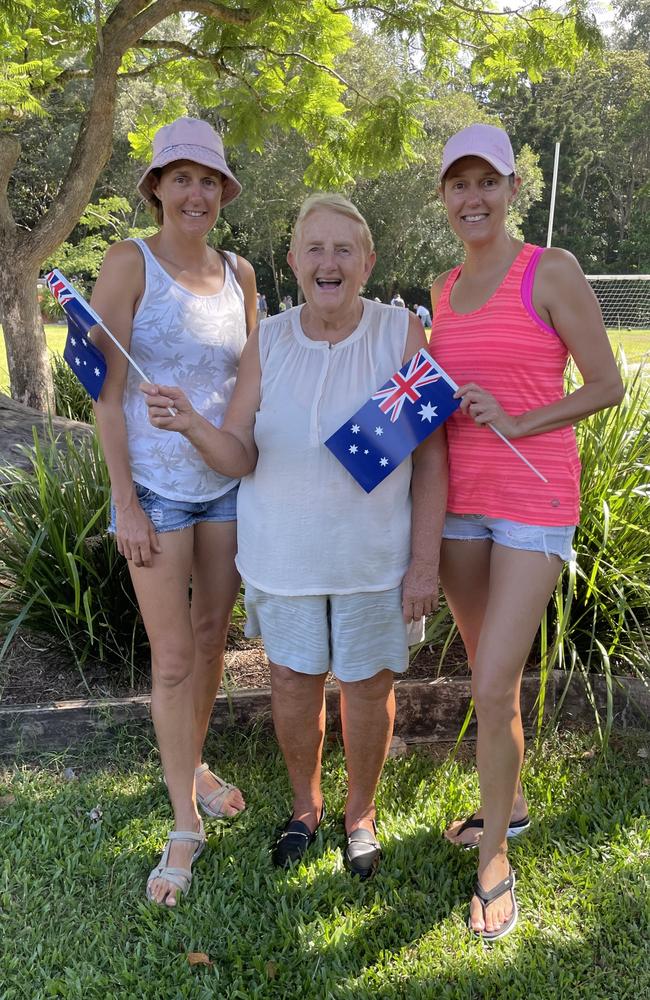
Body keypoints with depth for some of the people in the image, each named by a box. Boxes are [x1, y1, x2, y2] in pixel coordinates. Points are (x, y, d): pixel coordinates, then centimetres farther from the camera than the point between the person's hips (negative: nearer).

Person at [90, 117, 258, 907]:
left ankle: (193, 763, 38)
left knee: (212, 637, 15)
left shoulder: (239, 273, 6)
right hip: (157, 487, -4)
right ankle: (185, 824, 16)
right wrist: (125, 503, -13)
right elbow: (108, 392, -10)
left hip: (231, 483, 5)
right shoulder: (130, 264, -8)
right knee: (172, 656, 1)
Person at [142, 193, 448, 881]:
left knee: (367, 685, 12)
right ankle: (305, 804, 41)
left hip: (375, 555, -2)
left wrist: (425, 561, -10)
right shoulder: (267, 344, -3)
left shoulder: (402, 335, -9)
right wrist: (192, 425, -27)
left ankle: (360, 812, 39)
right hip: (283, 553, 2)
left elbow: (431, 456, -7)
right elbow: (239, 458, -5)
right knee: (292, 681, 14)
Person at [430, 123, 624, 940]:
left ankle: (494, 860, 13)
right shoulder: (441, 291, 10)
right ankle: (508, 804, 38)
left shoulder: (552, 273, -7)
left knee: (493, 686, -7)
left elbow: (607, 386, -6)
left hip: (534, 501, -5)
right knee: (488, 674, 16)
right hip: (459, 497, 6)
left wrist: (516, 424, -16)